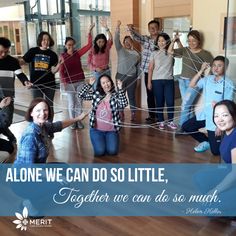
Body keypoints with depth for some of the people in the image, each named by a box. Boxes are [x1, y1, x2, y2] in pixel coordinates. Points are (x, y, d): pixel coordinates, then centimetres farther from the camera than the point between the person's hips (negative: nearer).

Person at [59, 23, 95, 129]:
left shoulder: (78, 53, 0)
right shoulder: (62, 56, -5)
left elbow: (89, 45, -6)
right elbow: (61, 71, -5)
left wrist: (89, 32, -12)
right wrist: (63, 82, -13)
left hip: (80, 82, 2)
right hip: (69, 83, -2)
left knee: (79, 102, 10)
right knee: (71, 103, 7)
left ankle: (79, 120, 22)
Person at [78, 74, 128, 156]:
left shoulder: (116, 95, -5)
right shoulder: (96, 94, 1)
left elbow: (124, 104, -24)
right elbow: (81, 95, -4)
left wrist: (120, 89, -27)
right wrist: (89, 84, -11)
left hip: (111, 130, 0)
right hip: (96, 129, 1)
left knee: (112, 151, -14)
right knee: (100, 152, -14)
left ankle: (107, 141, 19)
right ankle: (100, 141, 20)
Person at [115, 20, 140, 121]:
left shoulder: (136, 53, 7)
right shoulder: (120, 49, 2)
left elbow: (138, 66, 10)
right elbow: (116, 40, -12)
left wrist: (137, 76, 3)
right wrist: (118, 27, -23)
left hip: (132, 77, 1)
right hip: (121, 76, -1)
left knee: (132, 96, 6)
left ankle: (133, 114, 13)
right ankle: (121, 114, 15)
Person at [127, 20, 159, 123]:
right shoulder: (145, 39, 6)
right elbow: (136, 36, -10)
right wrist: (131, 29, -26)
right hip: (147, 72, 3)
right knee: (150, 94, 11)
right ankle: (151, 115, 23)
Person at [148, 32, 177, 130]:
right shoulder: (154, 53, 4)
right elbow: (150, 68, 4)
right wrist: (149, 82, 0)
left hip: (169, 80, 0)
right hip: (157, 81, 0)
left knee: (170, 101, -1)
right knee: (159, 102, 5)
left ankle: (170, 121, 13)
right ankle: (161, 121, 16)